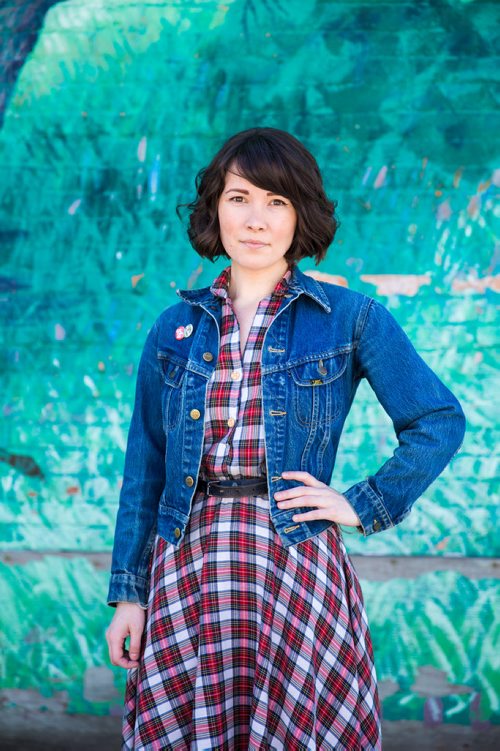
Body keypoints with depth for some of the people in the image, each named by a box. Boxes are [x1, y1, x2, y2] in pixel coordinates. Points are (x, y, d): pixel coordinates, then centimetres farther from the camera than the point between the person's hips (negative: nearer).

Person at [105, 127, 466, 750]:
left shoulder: (349, 318, 3)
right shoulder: (175, 328, 10)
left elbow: (440, 422, 4)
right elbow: (144, 469, 11)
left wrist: (364, 506, -2)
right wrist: (127, 591, 7)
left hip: (295, 562, -2)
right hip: (188, 567, 2)